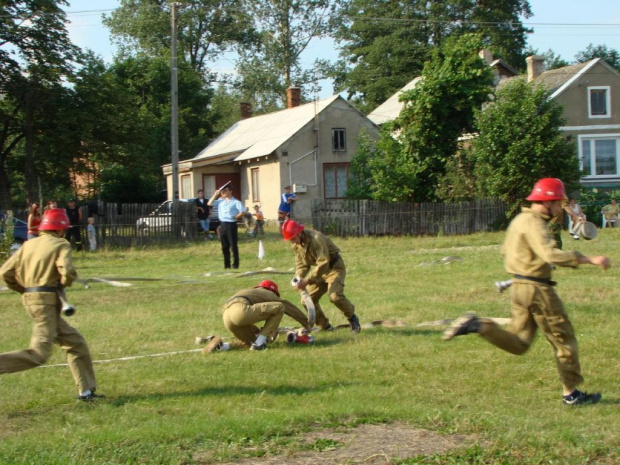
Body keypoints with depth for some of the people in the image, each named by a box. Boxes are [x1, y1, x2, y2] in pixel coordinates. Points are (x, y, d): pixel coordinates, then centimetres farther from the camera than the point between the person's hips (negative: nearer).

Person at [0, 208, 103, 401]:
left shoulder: (29, 245, 14)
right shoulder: (60, 245, -4)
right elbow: (68, 271, -21)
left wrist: (24, 290, 17)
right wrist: (65, 283, 1)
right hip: (46, 300, -8)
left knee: (75, 342, 14)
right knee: (38, 353, -11)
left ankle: (86, 390, 15)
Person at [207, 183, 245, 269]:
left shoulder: (235, 202, -4)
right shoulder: (220, 201, 12)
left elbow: (243, 212, -11)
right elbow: (209, 203, 11)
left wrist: (236, 217, -9)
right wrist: (215, 194, 8)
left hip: (231, 225, -6)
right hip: (222, 225, 6)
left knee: (233, 246, -2)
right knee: (224, 247, 9)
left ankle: (235, 264, 5)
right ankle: (227, 264, 16)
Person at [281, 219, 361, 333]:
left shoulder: (316, 239, -29)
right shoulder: (296, 245, -3)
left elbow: (323, 264, -32)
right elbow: (301, 264, 2)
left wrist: (307, 280, -34)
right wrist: (299, 279, -19)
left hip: (334, 266, -8)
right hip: (320, 269, 8)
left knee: (335, 296, -28)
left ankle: (352, 318, -3)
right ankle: (325, 326, 16)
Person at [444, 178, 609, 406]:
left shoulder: (519, 220, 13)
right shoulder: (534, 224, -17)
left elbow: (506, 251, 23)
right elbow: (552, 255, -30)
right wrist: (590, 259, -29)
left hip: (519, 286, 9)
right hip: (537, 289, -9)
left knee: (518, 343, 10)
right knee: (564, 339, 3)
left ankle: (478, 326, -6)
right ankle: (571, 393, 9)